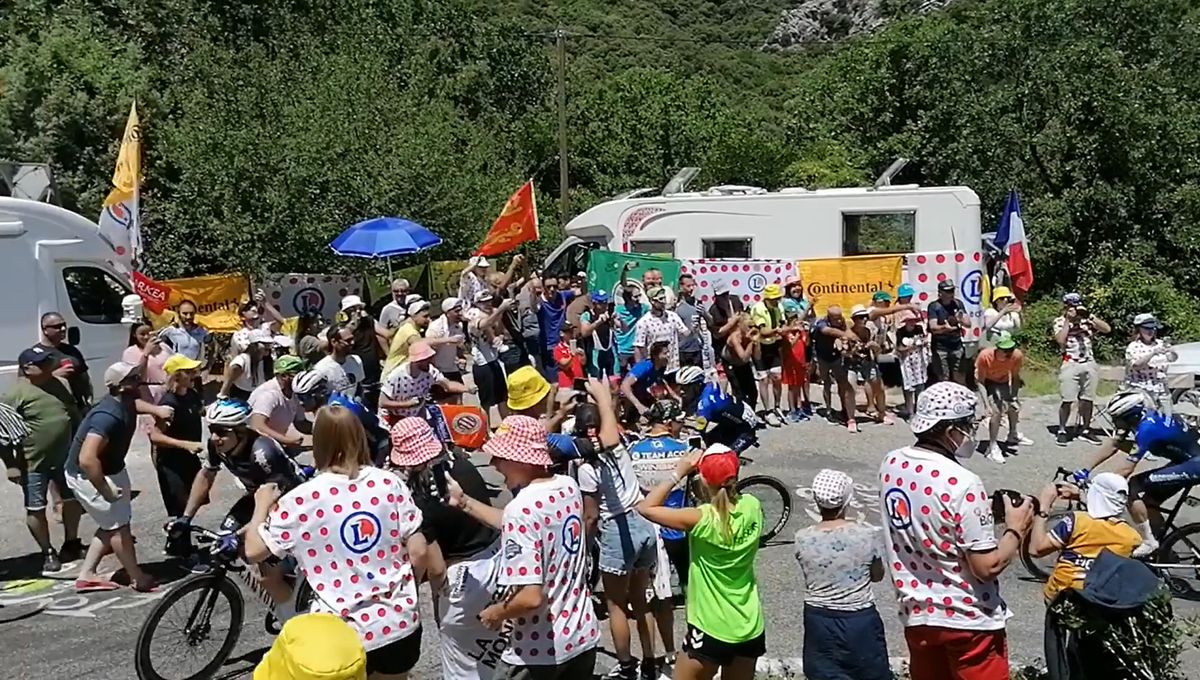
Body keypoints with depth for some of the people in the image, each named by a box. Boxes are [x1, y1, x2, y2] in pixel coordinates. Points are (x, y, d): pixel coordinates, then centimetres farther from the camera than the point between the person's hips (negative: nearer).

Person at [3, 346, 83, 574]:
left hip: (65, 456, 6)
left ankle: (71, 543, 34)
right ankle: (48, 553, 17)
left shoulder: (60, 384, 4)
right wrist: (12, 465, -18)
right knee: (35, 509, 3)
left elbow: (75, 414, 16)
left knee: (72, 499, 15)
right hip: (34, 463, -6)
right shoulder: (16, 393, -15)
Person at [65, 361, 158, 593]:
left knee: (111, 524, 17)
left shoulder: (126, 405, -4)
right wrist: (106, 491, -33)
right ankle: (139, 579, 13)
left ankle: (86, 575, 24)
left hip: (109, 470, 10)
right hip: (88, 476, -10)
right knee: (119, 525, 0)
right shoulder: (109, 416, -33)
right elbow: (87, 459, -39)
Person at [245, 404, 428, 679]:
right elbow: (418, 551, -4)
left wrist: (262, 506, 16)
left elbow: (253, 551, -1)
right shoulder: (390, 483, -5)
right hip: (401, 624, 3)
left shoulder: (301, 499, -10)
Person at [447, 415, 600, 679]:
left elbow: (530, 597, -29)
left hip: (540, 652, -7)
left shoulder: (522, 509, -25)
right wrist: (465, 502, 17)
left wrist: (497, 612, -9)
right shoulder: (569, 487, -1)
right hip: (582, 637, 7)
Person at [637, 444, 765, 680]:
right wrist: (722, 465, 5)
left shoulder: (702, 519, -22)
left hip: (711, 631, -5)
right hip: (751, 628, 5)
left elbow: (645, 508, -15)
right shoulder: (752, 507, -7)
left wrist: (679, 473, -10)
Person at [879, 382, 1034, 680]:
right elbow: (988, 566, -22)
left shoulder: (891, 465, -3)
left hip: (917, 614, 6)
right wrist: (1016, 529, -6)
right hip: (969, 620, -6)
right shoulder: (962, 484, -26)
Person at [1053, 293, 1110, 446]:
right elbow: (1060, 340, -15)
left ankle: (1085, 430, 20)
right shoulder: (1060, 321, 1)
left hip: (1089, 364, 4)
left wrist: (1090, 316, -10)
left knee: (1087, 400, 8)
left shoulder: (1087, 319, 9)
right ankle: (1062, 431, 6)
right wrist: (1068, 320, -13)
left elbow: (1107, 328, -3)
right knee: (1067, 401, -5)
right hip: (1070, 364, -3)